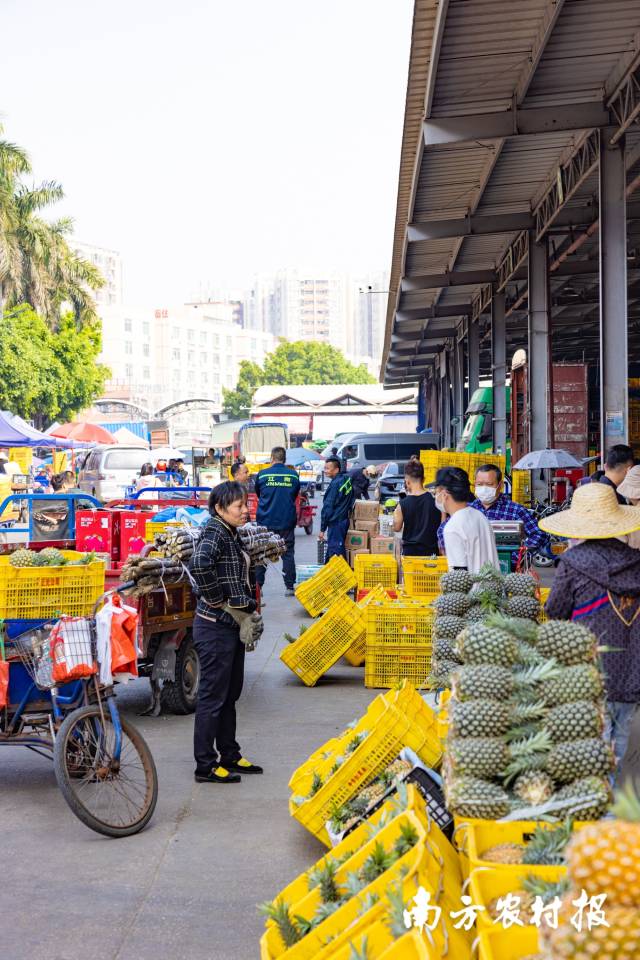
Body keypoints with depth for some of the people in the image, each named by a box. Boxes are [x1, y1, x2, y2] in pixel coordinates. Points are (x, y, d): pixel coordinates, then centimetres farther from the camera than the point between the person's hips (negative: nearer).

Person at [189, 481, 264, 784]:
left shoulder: (231, 534, 12)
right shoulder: (214, 532, -17)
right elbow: (199, 565, -36)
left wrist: (247, 609, 13)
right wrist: (216, 600, -24)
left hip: (231, 626, 9)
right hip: (215, 627, -9)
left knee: (230, 694, 17)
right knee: (213, 697, -1)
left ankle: (230, 756, 29)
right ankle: (205, 766, 8)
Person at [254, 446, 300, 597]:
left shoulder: (262, 474, -5)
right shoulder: (294, 475, -2)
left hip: (265, 521, 0)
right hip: (287, 521, 1)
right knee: (288, 553, 7)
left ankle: (257, 586, 9)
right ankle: (289, 587, 6)